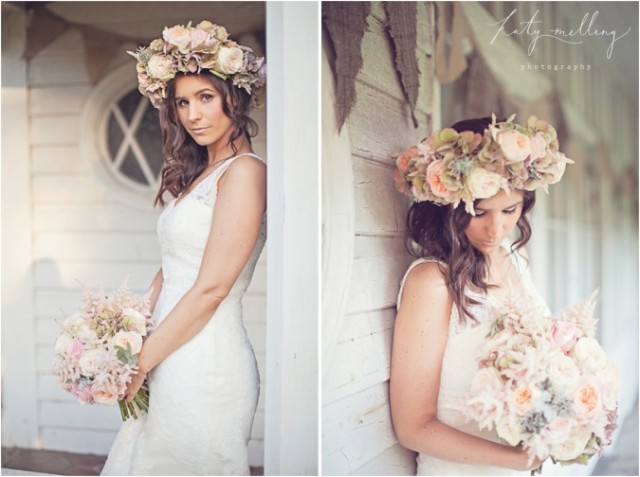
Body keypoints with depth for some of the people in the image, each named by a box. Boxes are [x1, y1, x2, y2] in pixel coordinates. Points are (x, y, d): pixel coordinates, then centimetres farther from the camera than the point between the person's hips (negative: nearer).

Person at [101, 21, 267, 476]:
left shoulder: (244, 171, -13)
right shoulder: (195, 174, 15)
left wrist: (140, 363, -11)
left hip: (205, 364, -8)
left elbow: (211, 288, -17)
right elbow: (170, 272, 13)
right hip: (172, 364, 8)